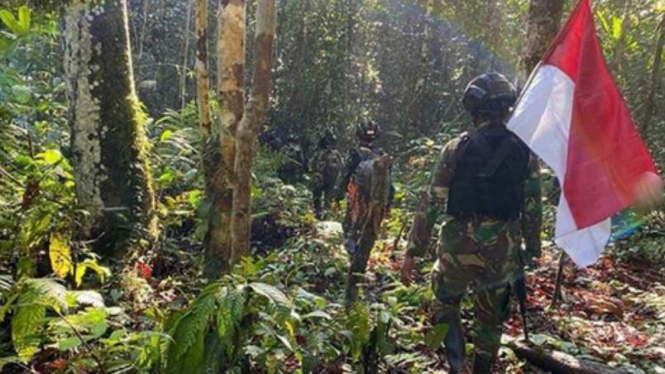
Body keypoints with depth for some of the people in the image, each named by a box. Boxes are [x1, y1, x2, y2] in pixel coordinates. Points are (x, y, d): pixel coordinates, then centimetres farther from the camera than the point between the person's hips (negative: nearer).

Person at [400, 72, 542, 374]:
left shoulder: (457, 148, -8)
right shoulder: (526, 152, -1)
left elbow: (432, 203, -9)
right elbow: (533, 209, 1)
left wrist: (413, 251, -4)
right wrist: (531, 250, 13)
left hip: (458, 246, -2)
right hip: (503, 251, 2)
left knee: (446, 303, 22)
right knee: (490, 318, 20)